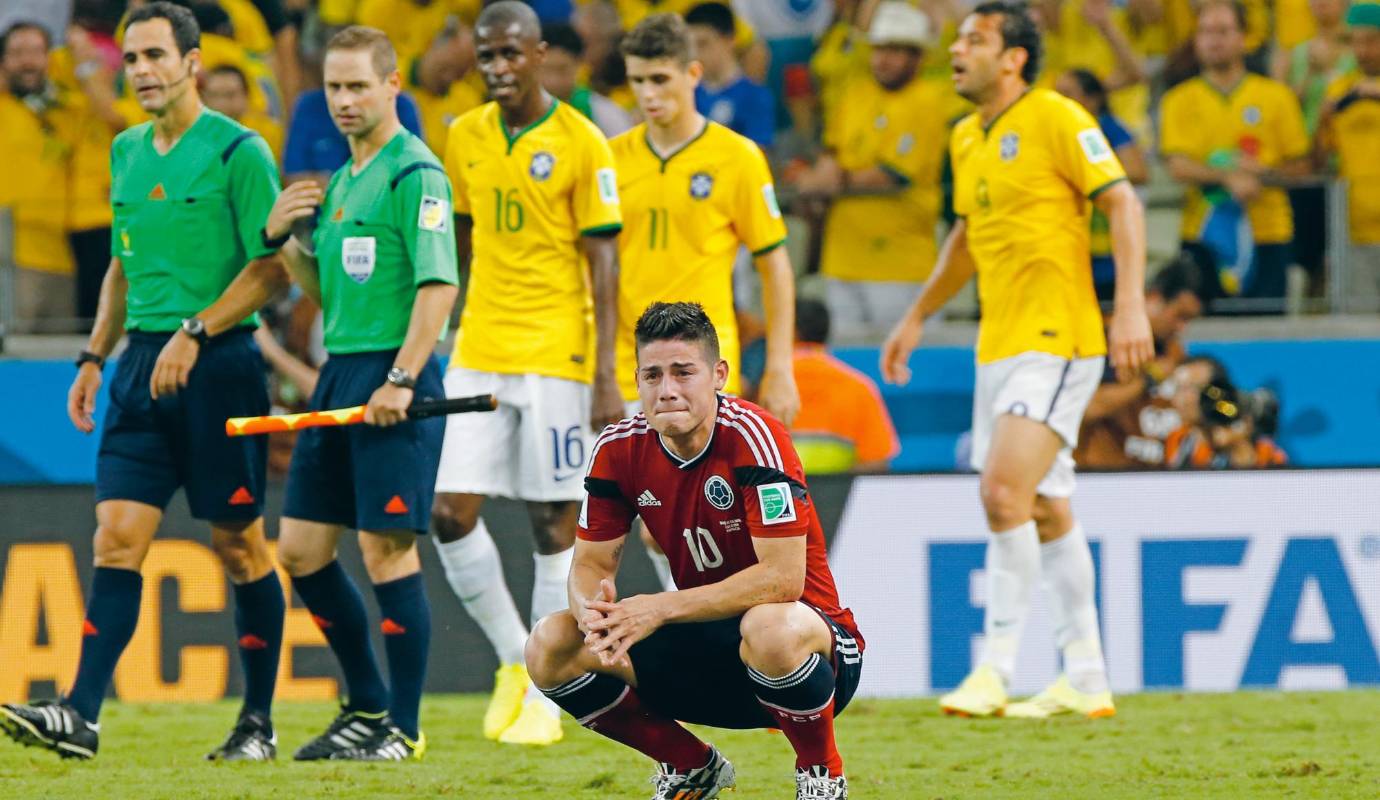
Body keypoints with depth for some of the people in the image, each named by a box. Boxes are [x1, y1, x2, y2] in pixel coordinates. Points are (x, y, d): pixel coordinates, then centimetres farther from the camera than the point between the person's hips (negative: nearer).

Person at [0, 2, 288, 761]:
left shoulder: (238, 151, -8)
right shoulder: (127, 152, 14)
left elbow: (272, 268, -12)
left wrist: (195, 334, -19)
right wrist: (94, 357, 17)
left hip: (218, 364, -6)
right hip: (142, 361, 6)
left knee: (238, 543, 2)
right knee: (117, 538, -3)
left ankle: (258, 721, 11)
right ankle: (81, 714, -10)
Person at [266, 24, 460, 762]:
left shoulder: (414, 173, -10)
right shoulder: (341, 180, 17)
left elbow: (439, 283, -17)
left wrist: (402, 380, -23)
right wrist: (283, 238, 6)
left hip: (392, 375, -9)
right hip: (338, 372, 9)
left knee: (386, 549, -7)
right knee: (300, 549, 9)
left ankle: (402, 727, 1)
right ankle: (367, 706, 20)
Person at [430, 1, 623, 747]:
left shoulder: (580, 144, -6)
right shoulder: (464, 139, 9)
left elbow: (602, 262, -7)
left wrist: (606, 374, -12)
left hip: (557, 354, -5)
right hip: (478, 354, 5)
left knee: (554, 522, -1)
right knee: (451, 512, -4)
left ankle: (544, 698, 7)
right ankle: (514, 658, 16)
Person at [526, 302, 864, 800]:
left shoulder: (753, 436, -21)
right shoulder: (619, 450, -4)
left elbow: (782, 578, -27)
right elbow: (591, 563, 2)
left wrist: (660, 609, -31)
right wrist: (594, 610, -24)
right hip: (706, 649, 6)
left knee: (771, 628, -42)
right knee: (551, 649, -12)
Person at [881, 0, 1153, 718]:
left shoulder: (1055, 119, -9)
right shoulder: (967, 139, 15)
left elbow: (1122, 204, -12)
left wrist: (1130, 306, -22)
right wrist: (917, 317, 29)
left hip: (1055, 339, -8)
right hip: (998, 346, 8)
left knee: (1006, 490, -19)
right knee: (1047, 513, 10)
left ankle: (995, 670, -14)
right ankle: (1086, 680, 15)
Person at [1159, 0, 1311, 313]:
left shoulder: (1276, 96, 9)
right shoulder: (1180, 100, 7)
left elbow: (1299, 166, 7)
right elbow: (1178, 166, -5)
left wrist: (1262, 174, -12)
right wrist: (1228, 177, -21)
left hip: (1268, 232, 0)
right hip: (1204, 235, 0)